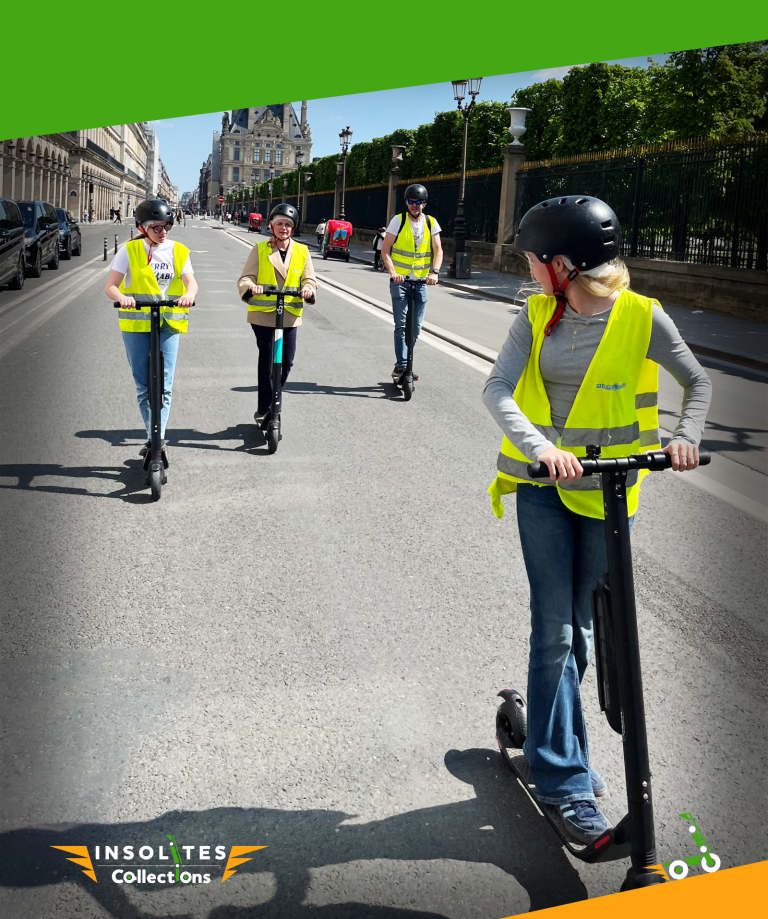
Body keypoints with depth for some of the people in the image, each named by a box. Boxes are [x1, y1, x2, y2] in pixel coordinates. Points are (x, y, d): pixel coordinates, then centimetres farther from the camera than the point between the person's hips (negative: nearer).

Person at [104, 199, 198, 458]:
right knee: (143, 385, 4)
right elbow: (110, 286, -3)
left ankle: (159, 436, -3)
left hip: (169, 322, 0)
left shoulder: (178, 251, 7)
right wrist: (122, 297, -26)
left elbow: (191, 281, -6)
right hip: (136, 322, 0)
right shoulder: (130, 250, 2)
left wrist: (189, 294, -30)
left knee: (163, 385, -6)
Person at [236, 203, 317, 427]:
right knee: (266, 361, -1)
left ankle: (273, 404, 26)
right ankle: (264, 409, 10)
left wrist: (308, 288, -22)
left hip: (290, 315, 2)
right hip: (262, 314, -2)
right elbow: (245, 278, -3)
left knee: (286, 362, 4)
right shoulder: (259, 249, 3)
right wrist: (250, 287, -27)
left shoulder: (302, 251, 8)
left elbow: (309, 278, 2)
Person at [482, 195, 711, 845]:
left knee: (580, 630, 11)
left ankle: (558, 747, 34)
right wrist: (540, 447, -29)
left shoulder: (641, 316, -6)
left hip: (608, 490, 0)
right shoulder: (538, 317, -1)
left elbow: (698, 381, 3)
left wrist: (685, 436, -16)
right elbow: (497, 389, -12)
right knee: (555, 631, -3)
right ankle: (567, 779, 9)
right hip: (545, 486, 1)